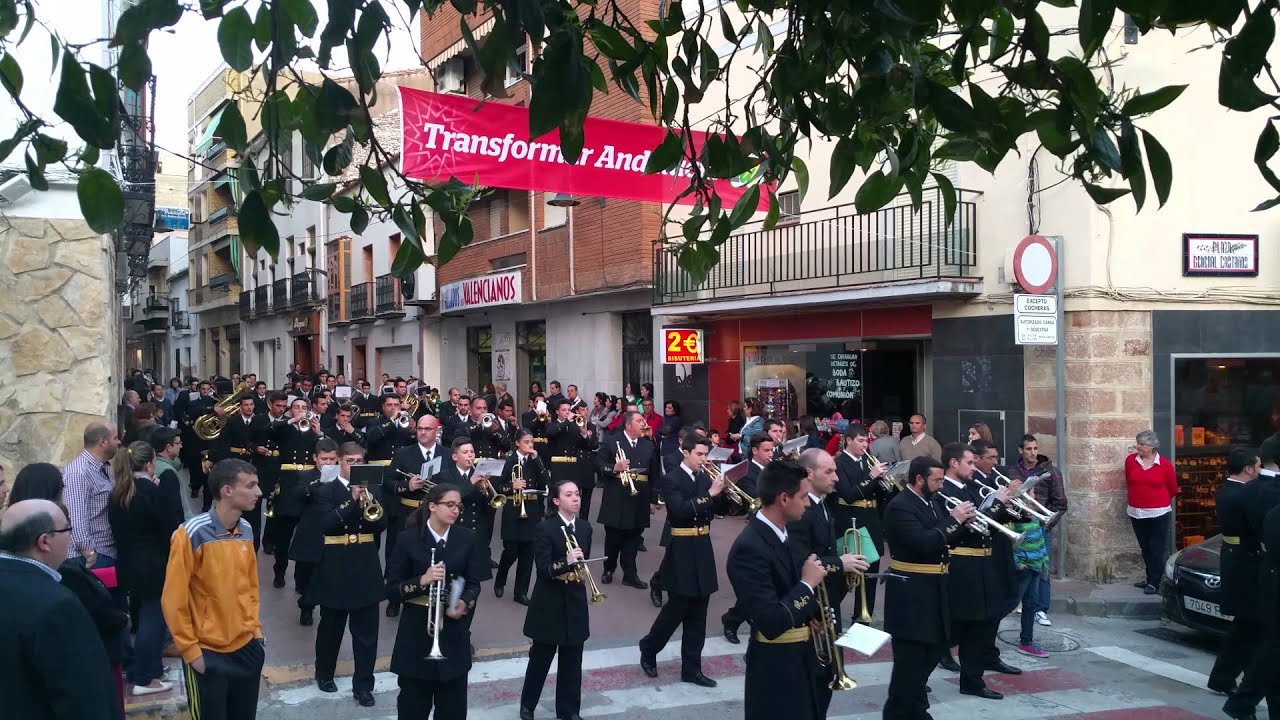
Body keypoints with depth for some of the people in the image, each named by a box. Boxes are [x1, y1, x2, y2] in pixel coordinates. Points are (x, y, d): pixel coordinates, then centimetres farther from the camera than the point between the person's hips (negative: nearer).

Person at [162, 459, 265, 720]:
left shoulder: (246, 530, 2)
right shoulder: (191, 534, -17)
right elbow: (174, 599, -14)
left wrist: (256, 632, 11)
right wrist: (190, 650, -12)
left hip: (245, 648, 6)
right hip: (207, 653, -6)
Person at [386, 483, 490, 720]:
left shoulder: (467, 538, 1)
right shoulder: (409, 539, -7)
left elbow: (474, 583, 5)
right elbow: (391, 590, -7)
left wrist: (465, 603, -15)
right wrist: (422, 581, -22)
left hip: (454, 630, 2)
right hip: (417, 628, -2)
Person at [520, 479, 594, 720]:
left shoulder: (585, 528, 4)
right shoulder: (545, 528, -14)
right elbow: (543, 570, -21)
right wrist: (566, 562, -35)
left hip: (575, 601, 5)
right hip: (550, 603, -5)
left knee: (572, 661, 10)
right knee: (540, 658, 9)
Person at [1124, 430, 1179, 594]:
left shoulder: (1165, 464, -9)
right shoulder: (1130, 460, -1)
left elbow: (1173, 489, 4)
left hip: (1158, 514, -3)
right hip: (1136, 513, 4)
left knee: (1157, 549, -1)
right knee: (1145, 548, 13)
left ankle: (1154, 582, 5)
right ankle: (1150, 578, 24)